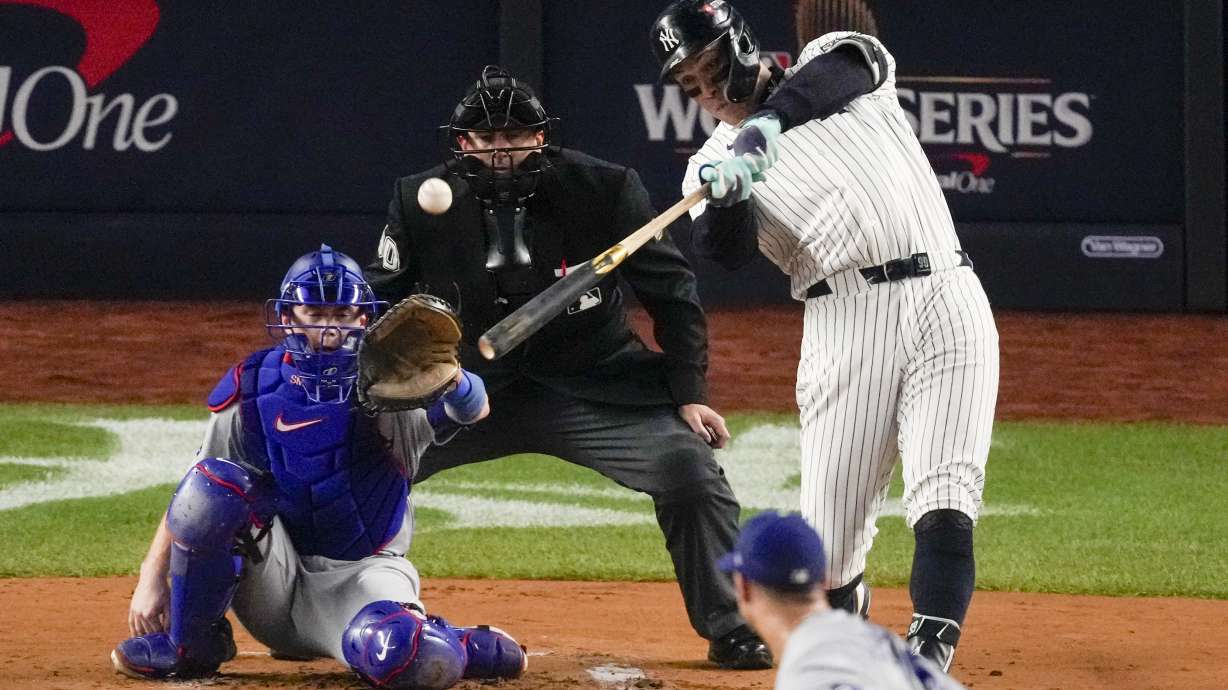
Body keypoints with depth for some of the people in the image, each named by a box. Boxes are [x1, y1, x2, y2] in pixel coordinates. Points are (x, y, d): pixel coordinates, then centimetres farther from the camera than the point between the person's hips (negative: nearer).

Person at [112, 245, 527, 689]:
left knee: (396, 653, -37)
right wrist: (152, 578, -7)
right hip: (273, 581, 2)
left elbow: (475, 408, -25)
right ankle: (191, 647, -8)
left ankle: (478, 650, 1)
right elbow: (191, 496, 2)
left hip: (360, 574, -2)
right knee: (215, 483, -25)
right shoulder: (252, 392, -2)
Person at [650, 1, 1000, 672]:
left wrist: (770, 120, -31)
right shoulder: (711, 167, 12)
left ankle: (929, 655, -29)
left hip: (947, 299, -2)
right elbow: (724, 251, -8)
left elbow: (842, 69, -14)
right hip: (846, 320, 2)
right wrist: (726, 194, -29)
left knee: (944, 503, -18)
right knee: (830, 539, -2)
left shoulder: (830, 61, 11)